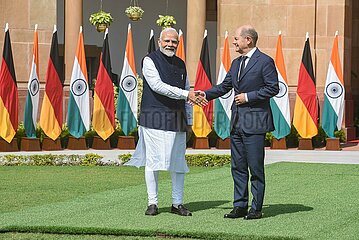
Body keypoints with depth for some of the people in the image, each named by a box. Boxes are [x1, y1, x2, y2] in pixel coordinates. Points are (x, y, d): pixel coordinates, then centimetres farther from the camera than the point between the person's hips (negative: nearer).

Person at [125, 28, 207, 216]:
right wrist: (186, 95, -18)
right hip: (154, 119, -5)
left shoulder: (180, 64, 16)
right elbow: (157, 86, -15)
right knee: (153, 162, -2)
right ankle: (152, 203, 5)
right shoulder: (149, 61, -2)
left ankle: (177, 203, 11)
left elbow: (187, 91, 21)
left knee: (178, 162, 5)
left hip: (177, 120, 5)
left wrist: (188, 121, 17)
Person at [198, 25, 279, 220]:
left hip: (255, 122, -8)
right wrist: (206, 94, 7)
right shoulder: (236, 63, 16)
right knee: (238, 167, 10)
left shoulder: (265, 61, -7)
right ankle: (240, 206, 16)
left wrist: (248, 96, -14)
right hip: (237, 122, 8)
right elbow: (225, 86, 19)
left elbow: (273, 88, -11)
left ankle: (256, 208, 3)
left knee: (255, 167, -3)